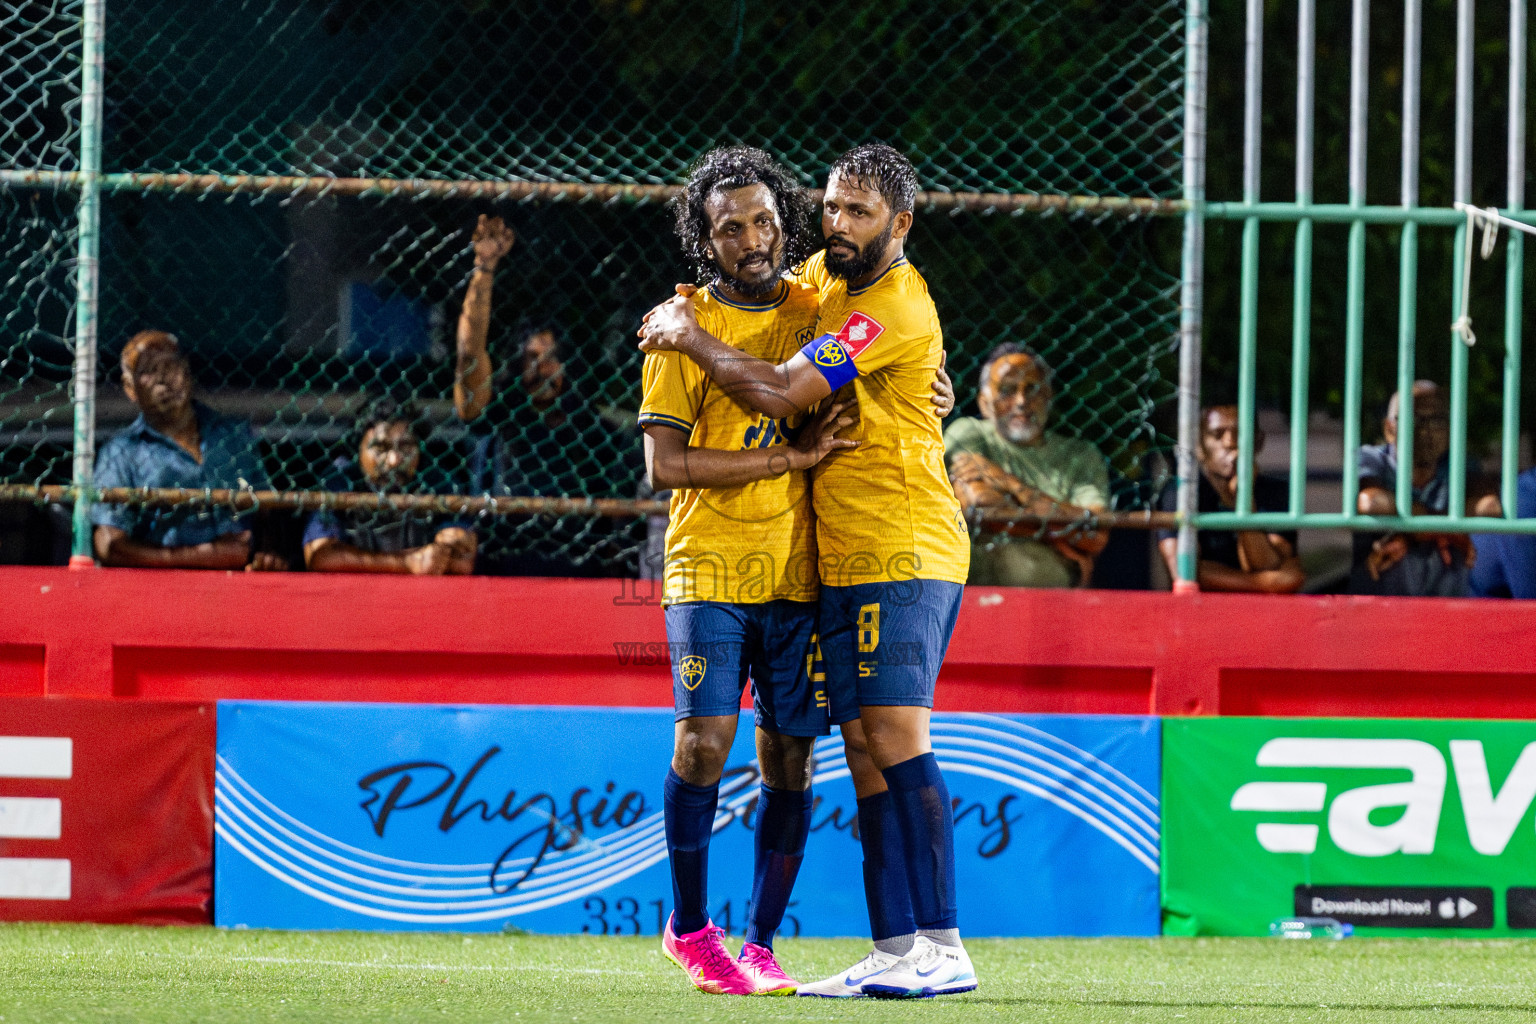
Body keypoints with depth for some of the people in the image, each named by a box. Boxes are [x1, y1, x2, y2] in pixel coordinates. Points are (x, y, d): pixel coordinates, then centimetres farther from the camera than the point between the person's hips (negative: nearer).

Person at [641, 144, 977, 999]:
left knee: (896, 736, -17)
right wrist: (688, 312, 17)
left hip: (903, 554, -9)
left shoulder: (897, 311, -16)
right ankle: (897, 950, 3)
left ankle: (943, 947, -21)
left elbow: (780, 392, -18)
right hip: (846, 562, 9)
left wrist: (692, 340, -3)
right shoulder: (829, 277, 13)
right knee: (867, 752, 4)